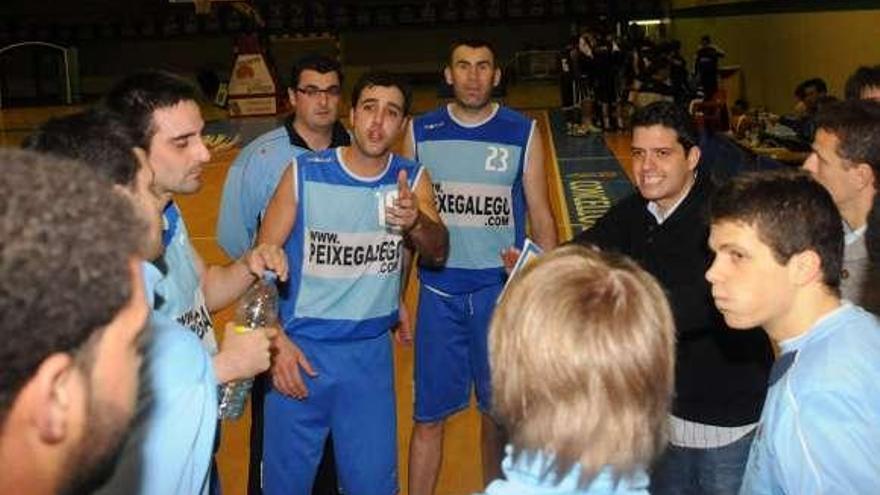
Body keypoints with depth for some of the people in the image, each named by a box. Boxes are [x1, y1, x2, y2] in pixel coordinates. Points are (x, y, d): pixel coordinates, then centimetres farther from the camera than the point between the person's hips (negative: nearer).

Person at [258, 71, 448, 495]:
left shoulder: (412, 180, -1)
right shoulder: (304, 174, -8)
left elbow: (437, 255, -11)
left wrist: (417, 222, -33)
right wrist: (275, 340, -13)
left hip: (371, 353, 2)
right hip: (300, 349, -2)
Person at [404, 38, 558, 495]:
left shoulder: (523, 134, -2)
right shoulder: (420, 132, 1)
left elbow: (540, 217, 3)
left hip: (502, 291, 0)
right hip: (438, 292, 1)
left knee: (499, 412, 13)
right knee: (428, 416, 5)